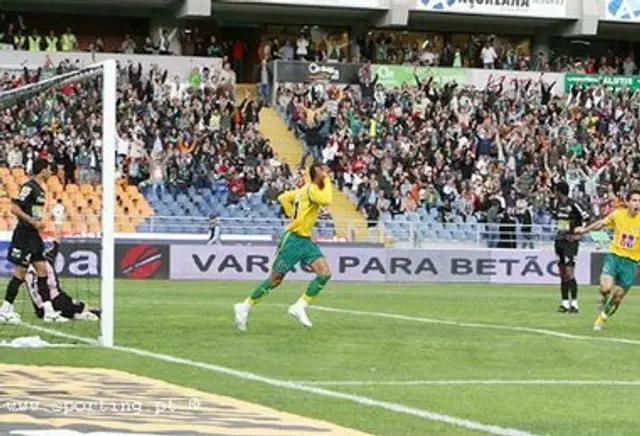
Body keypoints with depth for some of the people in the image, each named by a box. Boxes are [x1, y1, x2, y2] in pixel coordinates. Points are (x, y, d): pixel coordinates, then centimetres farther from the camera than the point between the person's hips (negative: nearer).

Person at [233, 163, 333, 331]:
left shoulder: (306, 189, 14)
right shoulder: (312, 188, -13)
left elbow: (283, 197, 23)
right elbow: (326, 200, -33)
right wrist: (327, 181, -17)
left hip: (305, 240, 9)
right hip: (293, 239, -9)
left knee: (325, 273, -9)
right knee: (275, 279, -1)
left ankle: (300, 307, -6)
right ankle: (245, 307, 13)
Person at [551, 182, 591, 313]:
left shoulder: (573, 205, -13)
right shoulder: (556, 204, 10)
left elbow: (587, 217, -13)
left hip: (571, 241, -8)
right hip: (559, 240, 8)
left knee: (569, 272, -13)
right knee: (562, 274, 8)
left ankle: (574, 303, -9)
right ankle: (565, 302, 13)